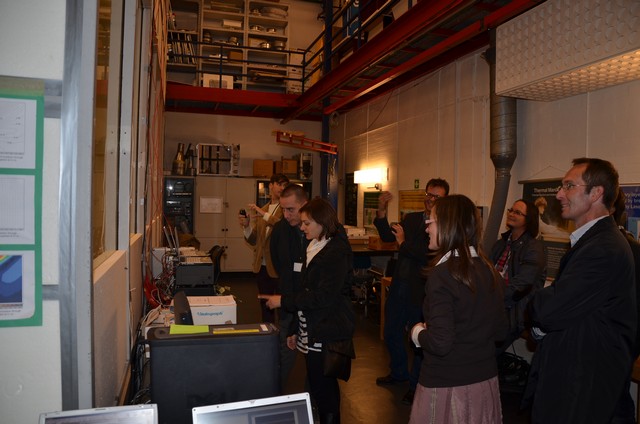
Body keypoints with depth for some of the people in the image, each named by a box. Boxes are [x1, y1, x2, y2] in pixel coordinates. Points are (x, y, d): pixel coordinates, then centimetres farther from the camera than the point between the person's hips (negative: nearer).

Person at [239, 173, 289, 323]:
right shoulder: (260, 210, 13)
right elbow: (253, 240, 13)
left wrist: (264, 214, -19)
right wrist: (247, 226, -5)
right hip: (261, 265, 6)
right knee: (265, 305, 17)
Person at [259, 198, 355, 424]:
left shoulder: (336, 252, -15)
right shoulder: (315, 248, 12)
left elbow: (323, 296, -20)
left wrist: (284, 300, -15)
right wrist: (297, 330, 16)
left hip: (327, 334, -8)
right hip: (312, 332, 8)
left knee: (323, 388, 1)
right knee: (318, 386, 14)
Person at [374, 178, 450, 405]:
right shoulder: (411, 219, 7)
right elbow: (387, 236, 0)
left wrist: (404, 243, -15)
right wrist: (381, 212, -13)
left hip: (421, 290, -7)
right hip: (400, 285, 7)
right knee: (391, 332, 19)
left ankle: (417, 384, 29)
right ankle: (398, 372, 43)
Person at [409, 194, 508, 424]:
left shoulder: (442, 273, -21)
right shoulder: (488, 269, -1)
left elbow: (440, 343, -24)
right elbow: (500, 330, 8)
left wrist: (418, 332, -5)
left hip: (447, 387, -6)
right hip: (485, 381, 6)